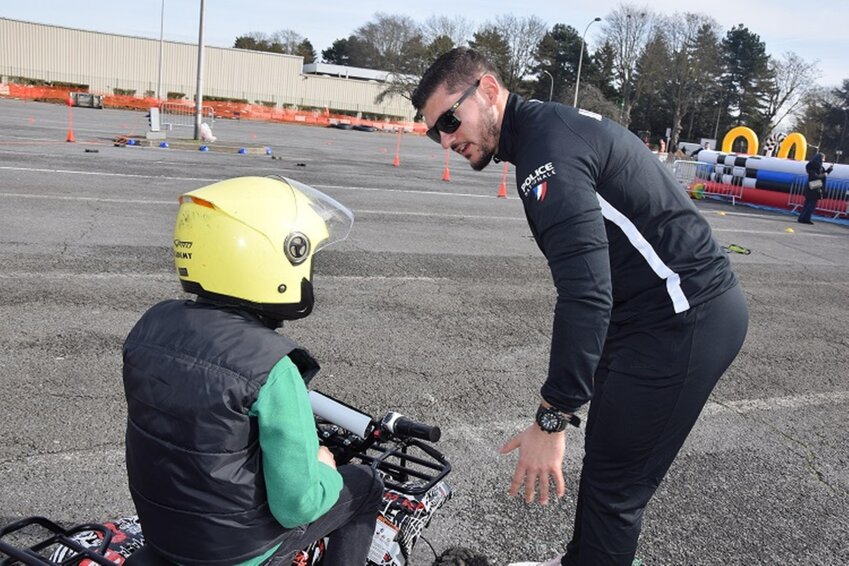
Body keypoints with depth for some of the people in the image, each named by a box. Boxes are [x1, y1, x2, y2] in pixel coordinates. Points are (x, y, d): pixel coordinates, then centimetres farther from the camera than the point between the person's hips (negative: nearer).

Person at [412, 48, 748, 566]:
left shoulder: (548, 144, -19)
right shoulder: (556, 124, 13)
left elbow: (586, 291, -29)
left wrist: (551, 419, -26)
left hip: (686, 321, -10)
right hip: (690, 305, 10)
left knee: (614, 484, -1)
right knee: (606, 452, 20)